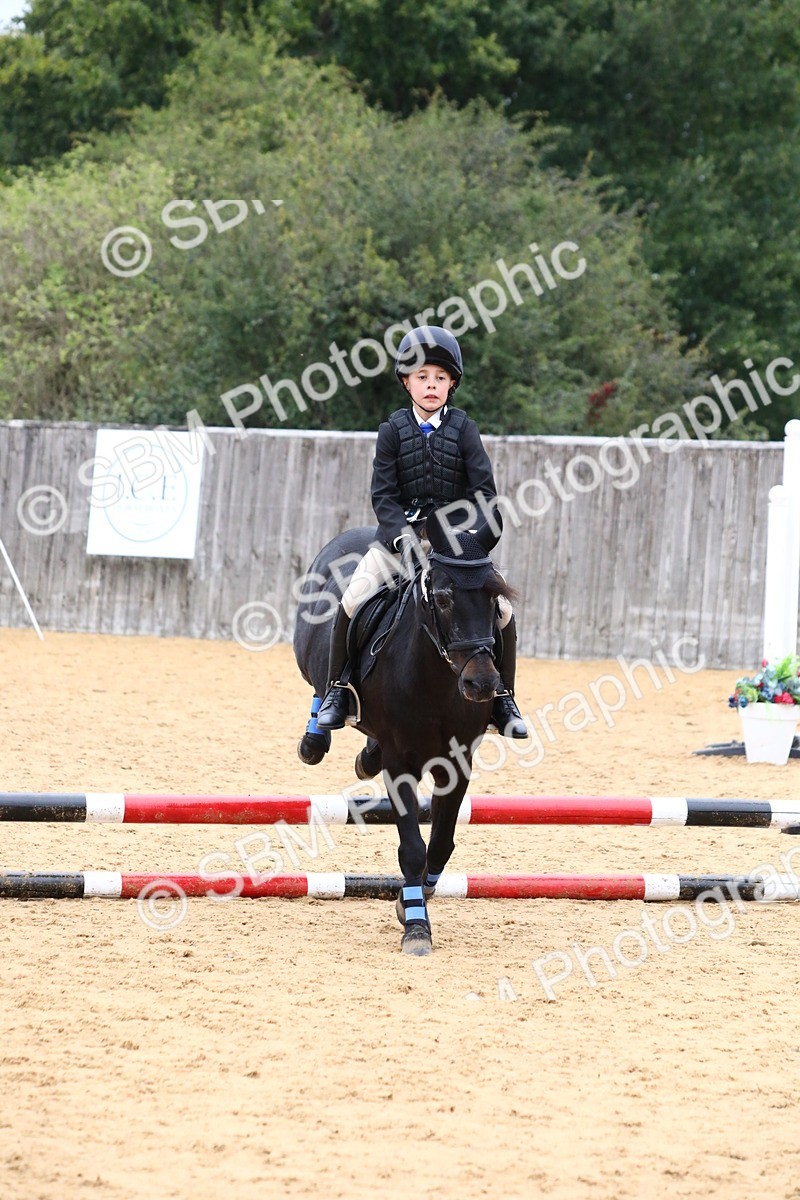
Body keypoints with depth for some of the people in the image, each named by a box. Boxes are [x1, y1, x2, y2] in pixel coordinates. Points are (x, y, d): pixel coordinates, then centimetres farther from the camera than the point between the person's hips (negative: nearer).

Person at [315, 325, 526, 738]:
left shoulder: (463, 429, 0)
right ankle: (336, 688, -3)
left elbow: (485, 491, -4)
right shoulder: (393, 431, 0)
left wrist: (478, 538, -20)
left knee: (501, 609, -13)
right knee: (353, 600, -20)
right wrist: (402, 534, -20)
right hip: (400, 536, 0)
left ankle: (503, 698, 5)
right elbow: (383, 494, -4)